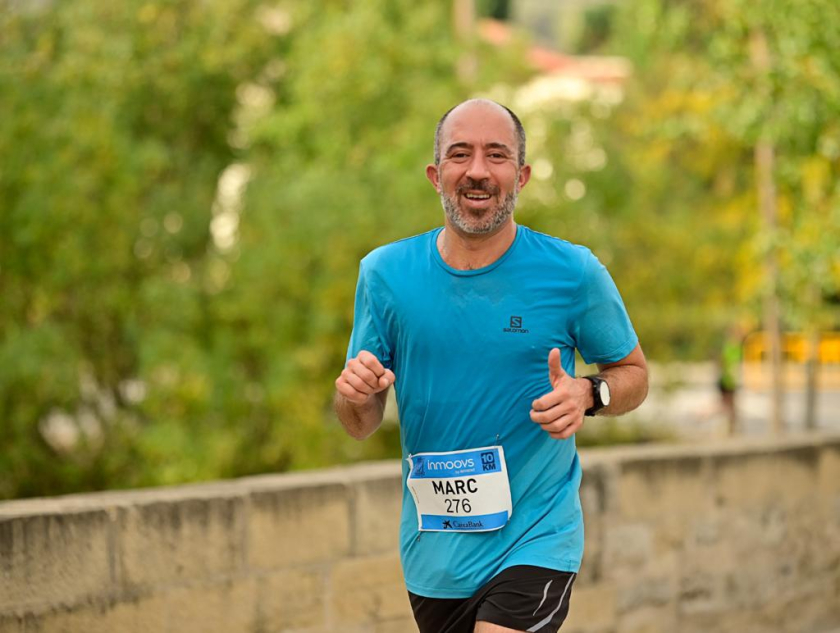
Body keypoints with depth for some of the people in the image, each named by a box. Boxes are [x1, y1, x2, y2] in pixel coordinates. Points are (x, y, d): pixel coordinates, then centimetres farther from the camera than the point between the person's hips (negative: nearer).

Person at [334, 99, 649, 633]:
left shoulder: (573, 273, -7)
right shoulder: (387, 274, -1)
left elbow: (634, 373, 6)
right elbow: (361, 426, 4)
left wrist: (588, 394, -16)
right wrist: (357, 395, -19)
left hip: (535, 543, -3)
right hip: (432, 555, 3)